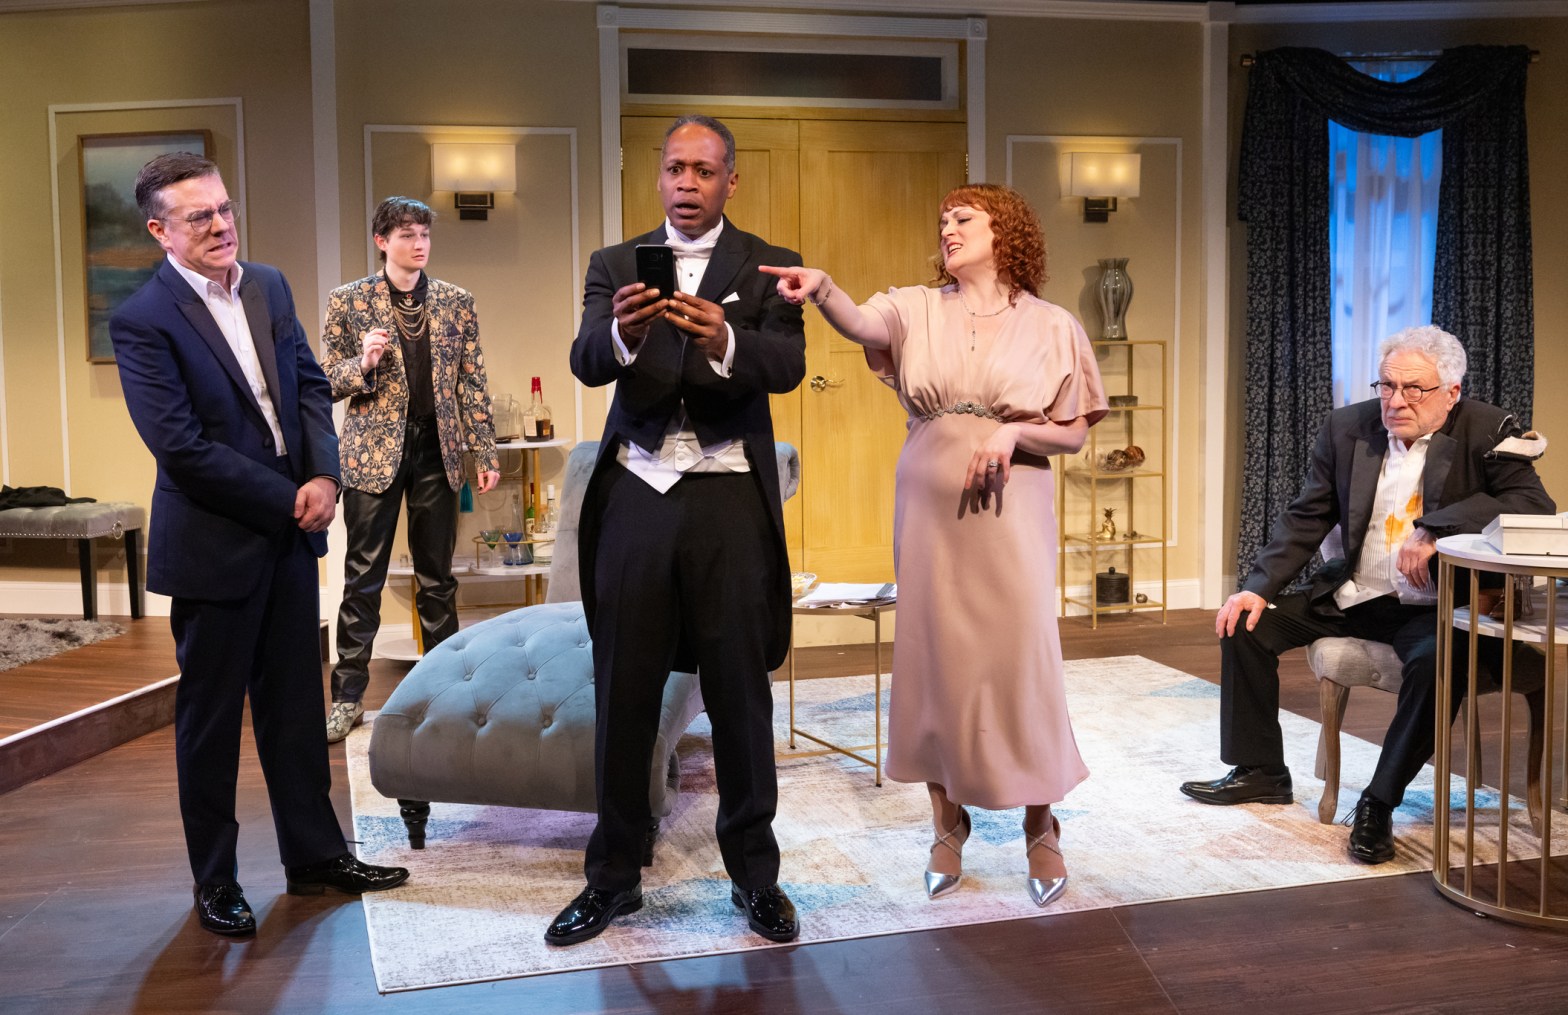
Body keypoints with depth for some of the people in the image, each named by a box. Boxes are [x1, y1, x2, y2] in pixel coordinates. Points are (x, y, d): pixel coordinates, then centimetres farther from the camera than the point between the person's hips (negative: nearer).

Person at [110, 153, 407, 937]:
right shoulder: (143, 321, -15)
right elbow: (181, 446, -20)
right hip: (214, 543, -6)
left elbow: (310, 386, 8)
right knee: (210, 717, 9)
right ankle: (215, 880, 25)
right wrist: (288, 499, -16)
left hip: (291, 529, 6)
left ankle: (314, 853, 29)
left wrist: (324, 475, -9)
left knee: (296, 703, 15)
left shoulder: (268, 286, 6)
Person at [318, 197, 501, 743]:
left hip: (436, 451, 2)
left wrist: (486, 452, 3)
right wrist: (364, 363, -18)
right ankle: (348, 697, 9)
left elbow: (472, 382, 8)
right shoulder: (348, 301, 1)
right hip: (373, 451, -2)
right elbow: (325, 381, 3)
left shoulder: (456, 302, 7)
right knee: (363, 578, 1)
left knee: (437, 577, 10)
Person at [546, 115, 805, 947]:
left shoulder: (767, 266, 5)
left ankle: (753, 872, 21)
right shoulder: (615, 264, 9)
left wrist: (723, 338, -33)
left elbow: (788, 364, -13)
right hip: (637, 495, 2)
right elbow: (585, 361, -8)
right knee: (623, 692, 8)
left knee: (741, 692, 5)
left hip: (730, 499, -1)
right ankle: (613, 876, 23)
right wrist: (622, 332, -30)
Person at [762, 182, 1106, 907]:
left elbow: (1074, 432, 4)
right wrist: (821, 289, -35)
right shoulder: (919, 309, 5)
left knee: (1020, 656, -2)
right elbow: (861, 324, -16)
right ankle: (948, 824, 23)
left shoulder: (1051, 326, 3)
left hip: (1009, 510, -2)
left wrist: (1012, 433, -13)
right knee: (935, 657, 7)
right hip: (929, 507, 2)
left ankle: (1040, 827, 18)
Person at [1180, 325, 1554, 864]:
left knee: (1438, 660, -36)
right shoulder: (1346, 427, 3)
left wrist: (1436, 529, -32)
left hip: (1434, 606, -5)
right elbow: (1305, 518, 5)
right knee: (1248, 623, -4)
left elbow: (1535, 506, -22)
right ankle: (1259, 772, 11)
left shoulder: (1486, 431, -9)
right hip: (1349, 596, 5)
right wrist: (1258, 587, -8)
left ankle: (1379, 804, -17)